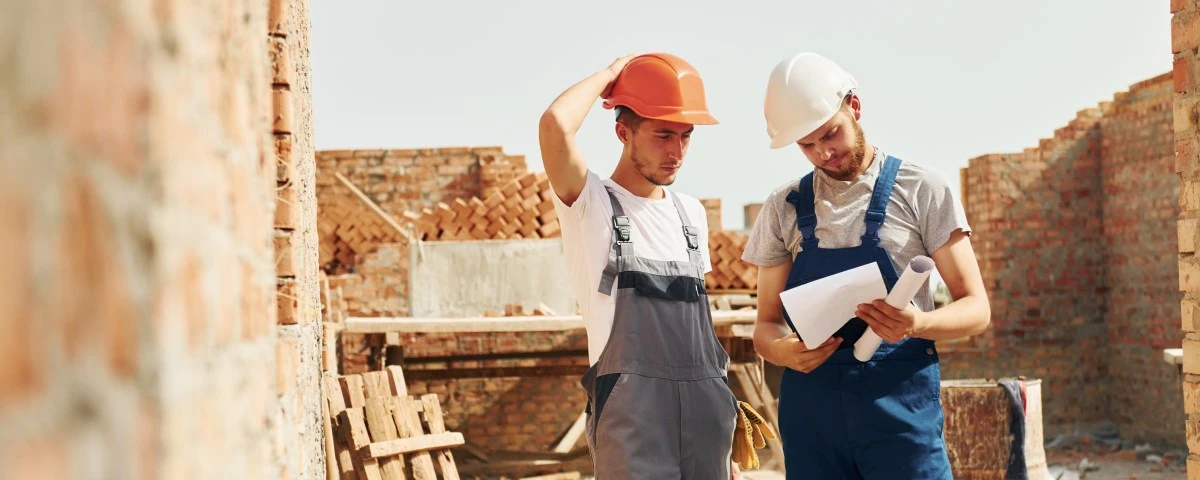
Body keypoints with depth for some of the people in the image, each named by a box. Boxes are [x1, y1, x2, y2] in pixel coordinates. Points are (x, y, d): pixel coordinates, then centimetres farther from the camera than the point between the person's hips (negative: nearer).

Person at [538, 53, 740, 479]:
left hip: (706, 410, 6)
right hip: (633, 411, -6)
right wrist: (610, 74, -4)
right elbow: (555, 124, -21)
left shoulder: (691, 214, 16)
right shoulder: (591, 204, -2)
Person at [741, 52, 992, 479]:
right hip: (810, 408, 3)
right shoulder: (784, 208, 9)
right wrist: (781, 349, -13)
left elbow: (976, 309, 0)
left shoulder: (920, 189, 0)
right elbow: (767, 325, 12)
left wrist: (918, 323, -22)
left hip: (899, 401, -3)